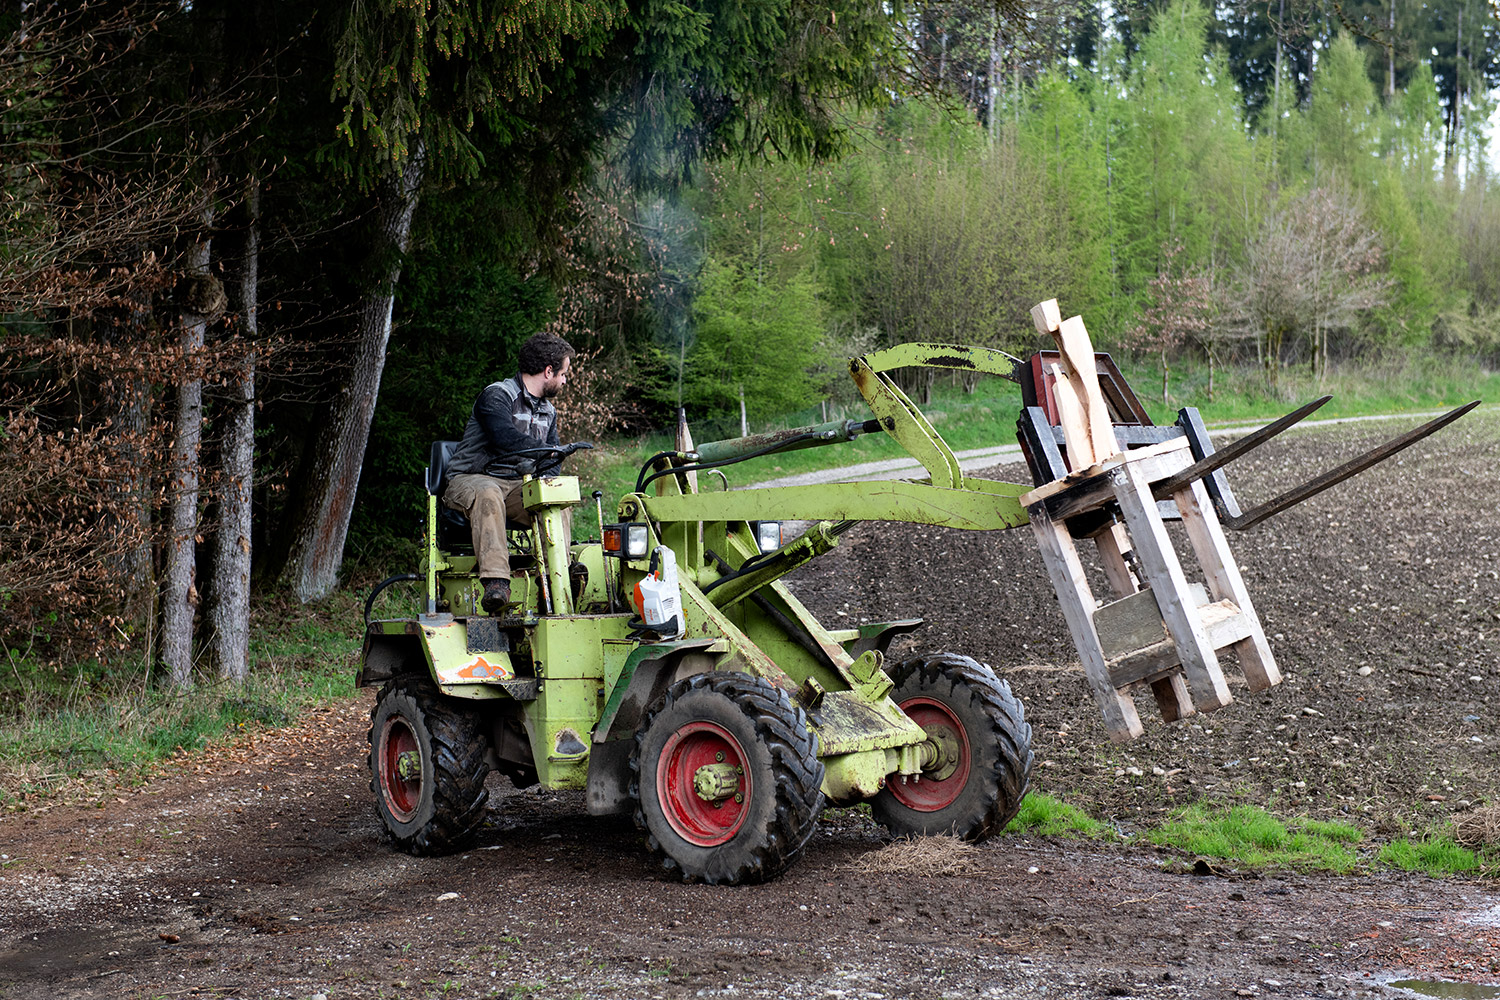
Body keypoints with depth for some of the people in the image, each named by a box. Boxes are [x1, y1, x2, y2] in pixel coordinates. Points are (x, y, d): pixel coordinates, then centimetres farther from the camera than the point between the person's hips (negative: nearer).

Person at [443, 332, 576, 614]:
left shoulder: (548, 412, 22)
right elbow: (505, 438, -25)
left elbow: (549, 462, 17)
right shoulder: (496, 395, -7)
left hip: (518, 485, 6)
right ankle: (496, 583, -52)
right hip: (470, 480, -6)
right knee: (488, 495, -41)